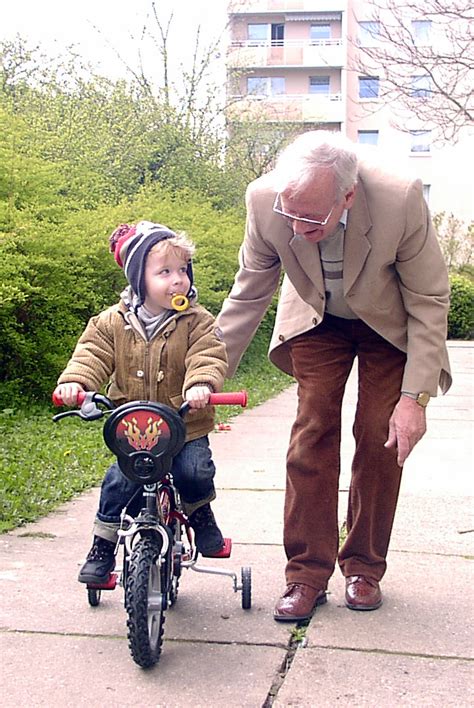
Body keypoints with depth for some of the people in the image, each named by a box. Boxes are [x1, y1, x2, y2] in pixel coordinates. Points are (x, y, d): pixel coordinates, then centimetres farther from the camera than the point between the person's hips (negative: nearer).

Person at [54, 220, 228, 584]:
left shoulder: (197, 321, -5)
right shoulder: (113, 323, 1)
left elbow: (208, 355, -18)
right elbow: (92, 355, -5)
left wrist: (201, 383, -39)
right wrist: (75, 381, -26)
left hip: (186, 426, -1)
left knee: (194, 472, -22)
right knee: (118, 482, -12)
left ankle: (199, 510, 15)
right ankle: (103, 546, 12)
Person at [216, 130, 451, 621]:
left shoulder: (401, 200, -36)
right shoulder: (264, 200, -30)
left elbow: (430, 301, -22)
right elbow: (249, 293, -12)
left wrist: (416, 396, -25)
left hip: (388, 327, -1)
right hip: (317, 320, 2)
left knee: (381, 440, -4)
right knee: (311, 435, -7)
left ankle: (364, 568, 14)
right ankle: (308, 574, 3)